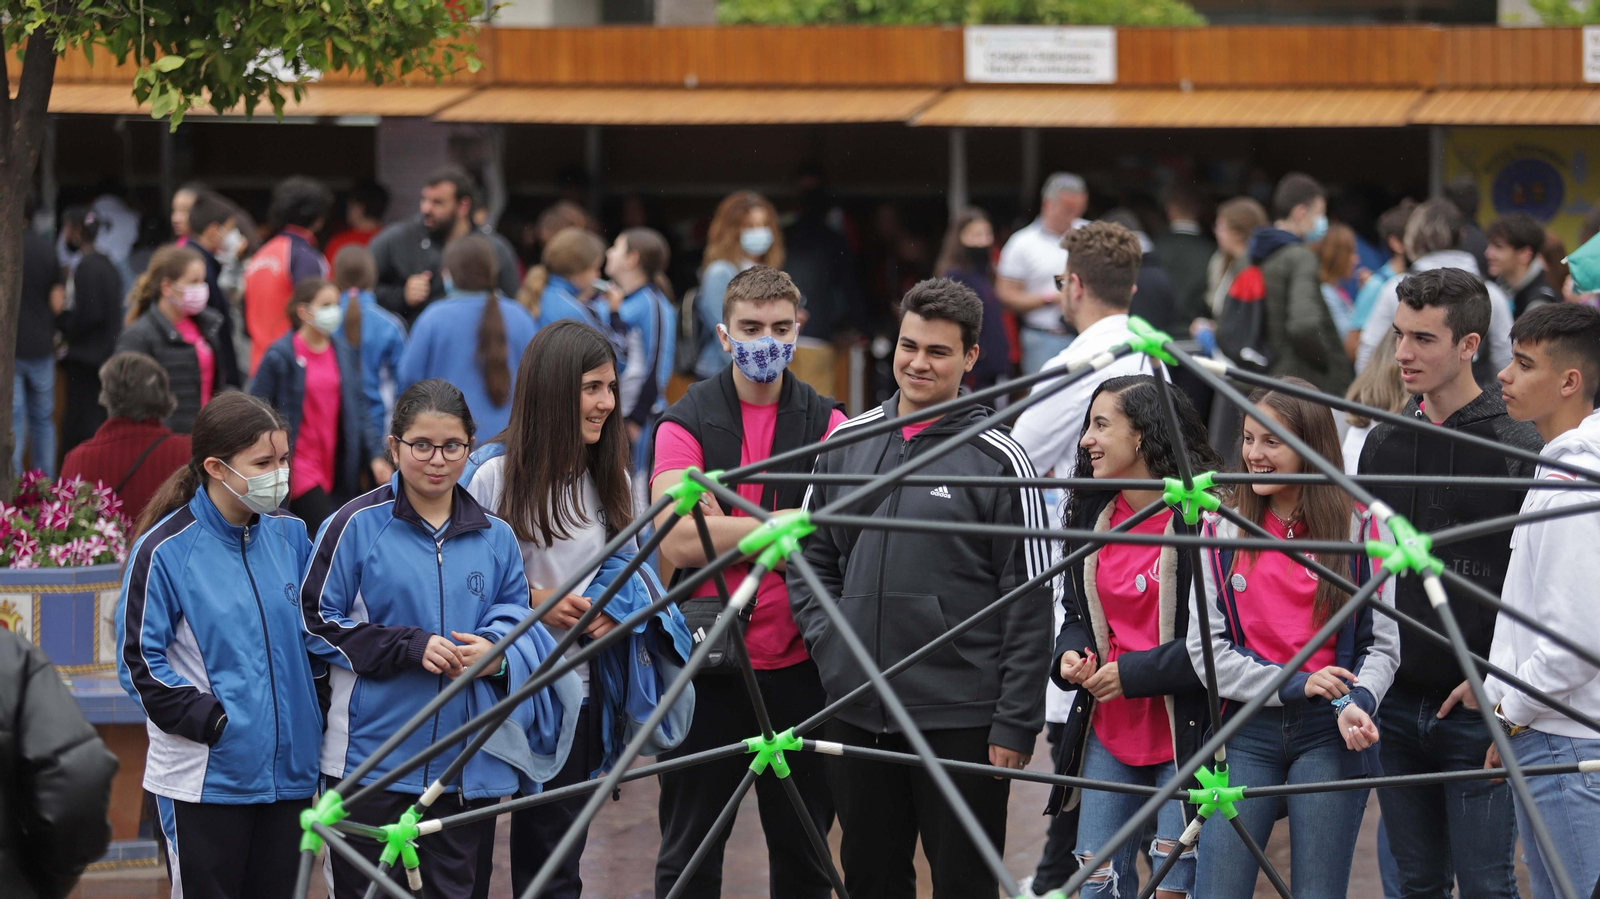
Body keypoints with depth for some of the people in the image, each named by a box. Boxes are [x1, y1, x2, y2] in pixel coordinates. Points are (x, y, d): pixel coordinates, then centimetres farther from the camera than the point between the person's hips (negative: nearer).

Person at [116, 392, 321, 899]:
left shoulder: (289, 536, 6)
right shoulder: (166, 549, -10)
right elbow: (139, 662, -9)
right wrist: (211, 720, -16)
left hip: (288, 769, 5)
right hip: (206, 777, -5)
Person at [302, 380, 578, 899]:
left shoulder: (496, 538, 9)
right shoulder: (358, 525, -3)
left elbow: (520, 625, 16)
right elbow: (317, 623, -3)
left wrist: (495, 655, -8)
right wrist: (410, 646, -14)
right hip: (372, 756, -3)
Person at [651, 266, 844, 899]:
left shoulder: (826, 423, 6)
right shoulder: (686, 423, 0)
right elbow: (679, 542, -14)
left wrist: (727, 524, -16)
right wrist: (784, 522, -14)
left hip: (799, 662, 2)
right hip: (707, 661, -2)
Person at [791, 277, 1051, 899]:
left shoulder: (997, 460, -6)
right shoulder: (848, 441, 9)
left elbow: (1029, 606, -7)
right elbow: (811, 555, 20)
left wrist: (1015, 723, -10)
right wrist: (825, 642, 4)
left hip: (959, 721, -5)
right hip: (855, 715, 5)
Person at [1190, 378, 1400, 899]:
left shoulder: (1359, 527, 3)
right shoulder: (1220, 530, 7)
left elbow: (1383, 644, 5)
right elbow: (1205, 649, 3)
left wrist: (1357, 701, -16)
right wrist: (1293, 685, -10)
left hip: (1331, 737, -1)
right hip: (1248, 732, 2)